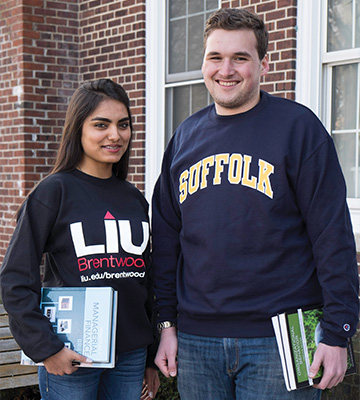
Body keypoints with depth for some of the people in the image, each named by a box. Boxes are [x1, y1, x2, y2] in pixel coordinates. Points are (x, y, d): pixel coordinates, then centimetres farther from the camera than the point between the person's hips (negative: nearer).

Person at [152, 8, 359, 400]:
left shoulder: (298, 126, -4)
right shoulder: (185, 136, 10)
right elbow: (165, 236, 13)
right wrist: (167, 323, 8)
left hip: (280, 340, -4)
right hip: (197, 341, 4)